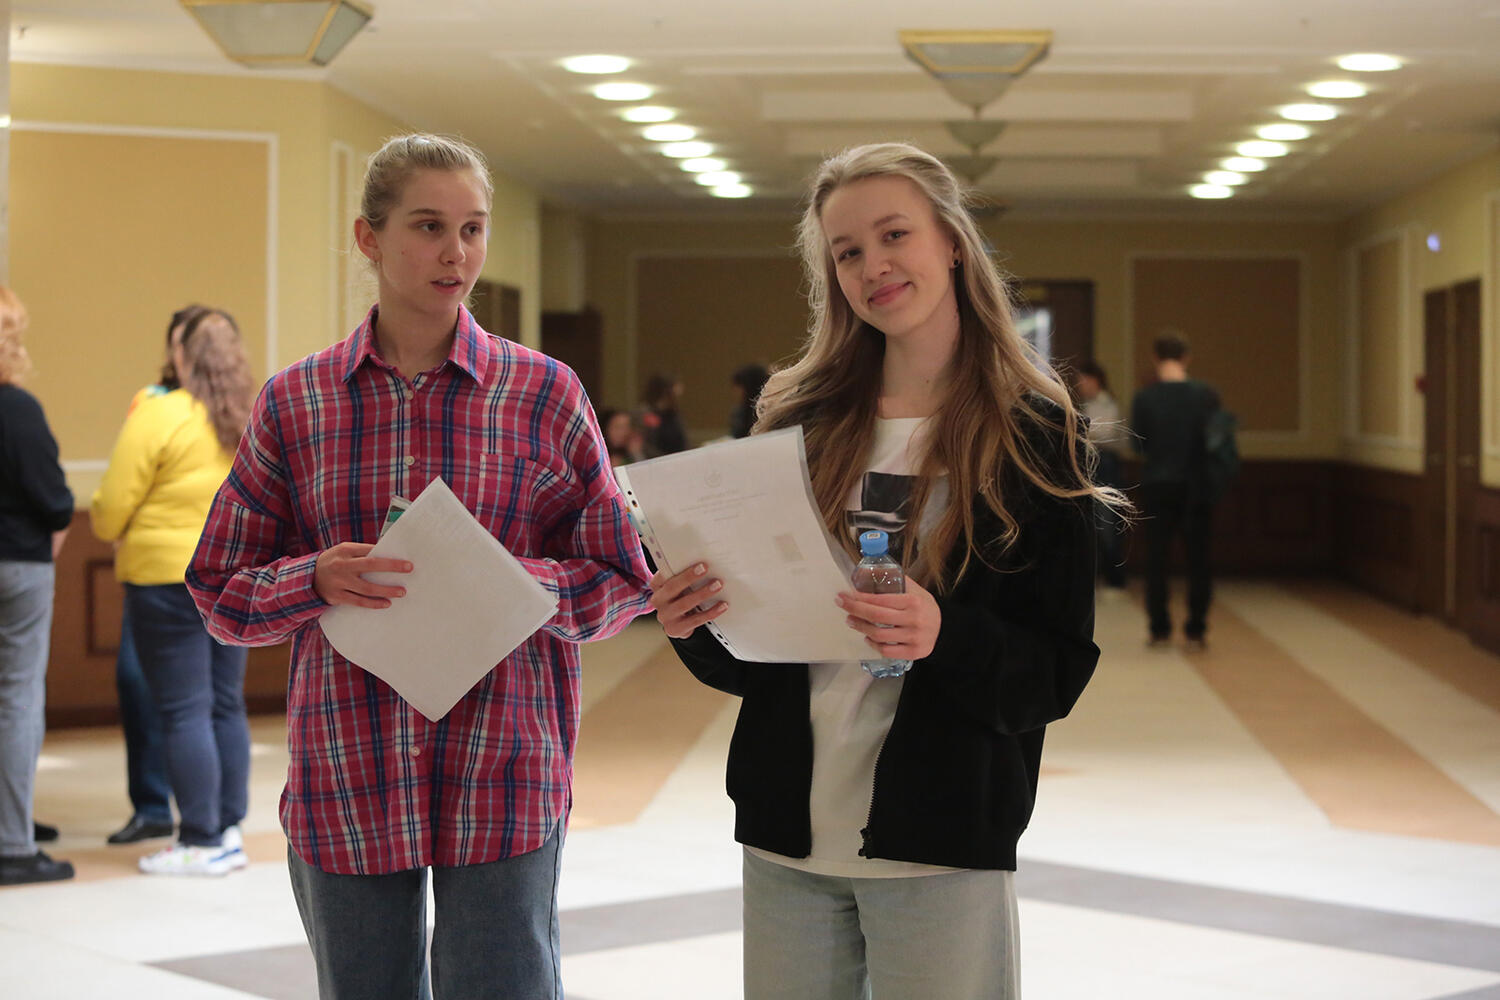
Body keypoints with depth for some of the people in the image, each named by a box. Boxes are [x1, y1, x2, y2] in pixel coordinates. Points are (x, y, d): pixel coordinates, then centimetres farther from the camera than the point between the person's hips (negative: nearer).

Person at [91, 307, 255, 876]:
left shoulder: (158, 416, -13)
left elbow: (110, 511, -11)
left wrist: (100, 518, 11)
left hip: (169, 579, -6)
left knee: (184, 711, -1)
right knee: (226, 705, 13)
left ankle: (202, 841, 1)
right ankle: (230, 829, 17)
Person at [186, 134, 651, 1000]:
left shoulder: (544, 393, 2)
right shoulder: (294, 401, 5)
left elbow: (623, 582, 5)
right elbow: (222, 594, 8)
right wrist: (318, 580, -12)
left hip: (503, 783, -1)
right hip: (343, 787, 2)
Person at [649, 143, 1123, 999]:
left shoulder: (1032, 433, -3)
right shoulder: (800, 421, 7)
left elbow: (1058, 672, -6)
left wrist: (947, 637, -25)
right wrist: (699, 623, -11)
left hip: (943, 843, -3)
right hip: (788, 831, 3)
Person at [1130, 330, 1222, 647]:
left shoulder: (1144, 398, -9)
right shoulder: (1207, 395, -6)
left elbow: (1137, 443, -4)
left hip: (1157, 486, -1)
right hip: (1197, 486, 1)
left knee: (1156, 559, 8)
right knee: (1198, 559, 8)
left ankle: (1159, 628, 8)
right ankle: (1196, 630, 6)